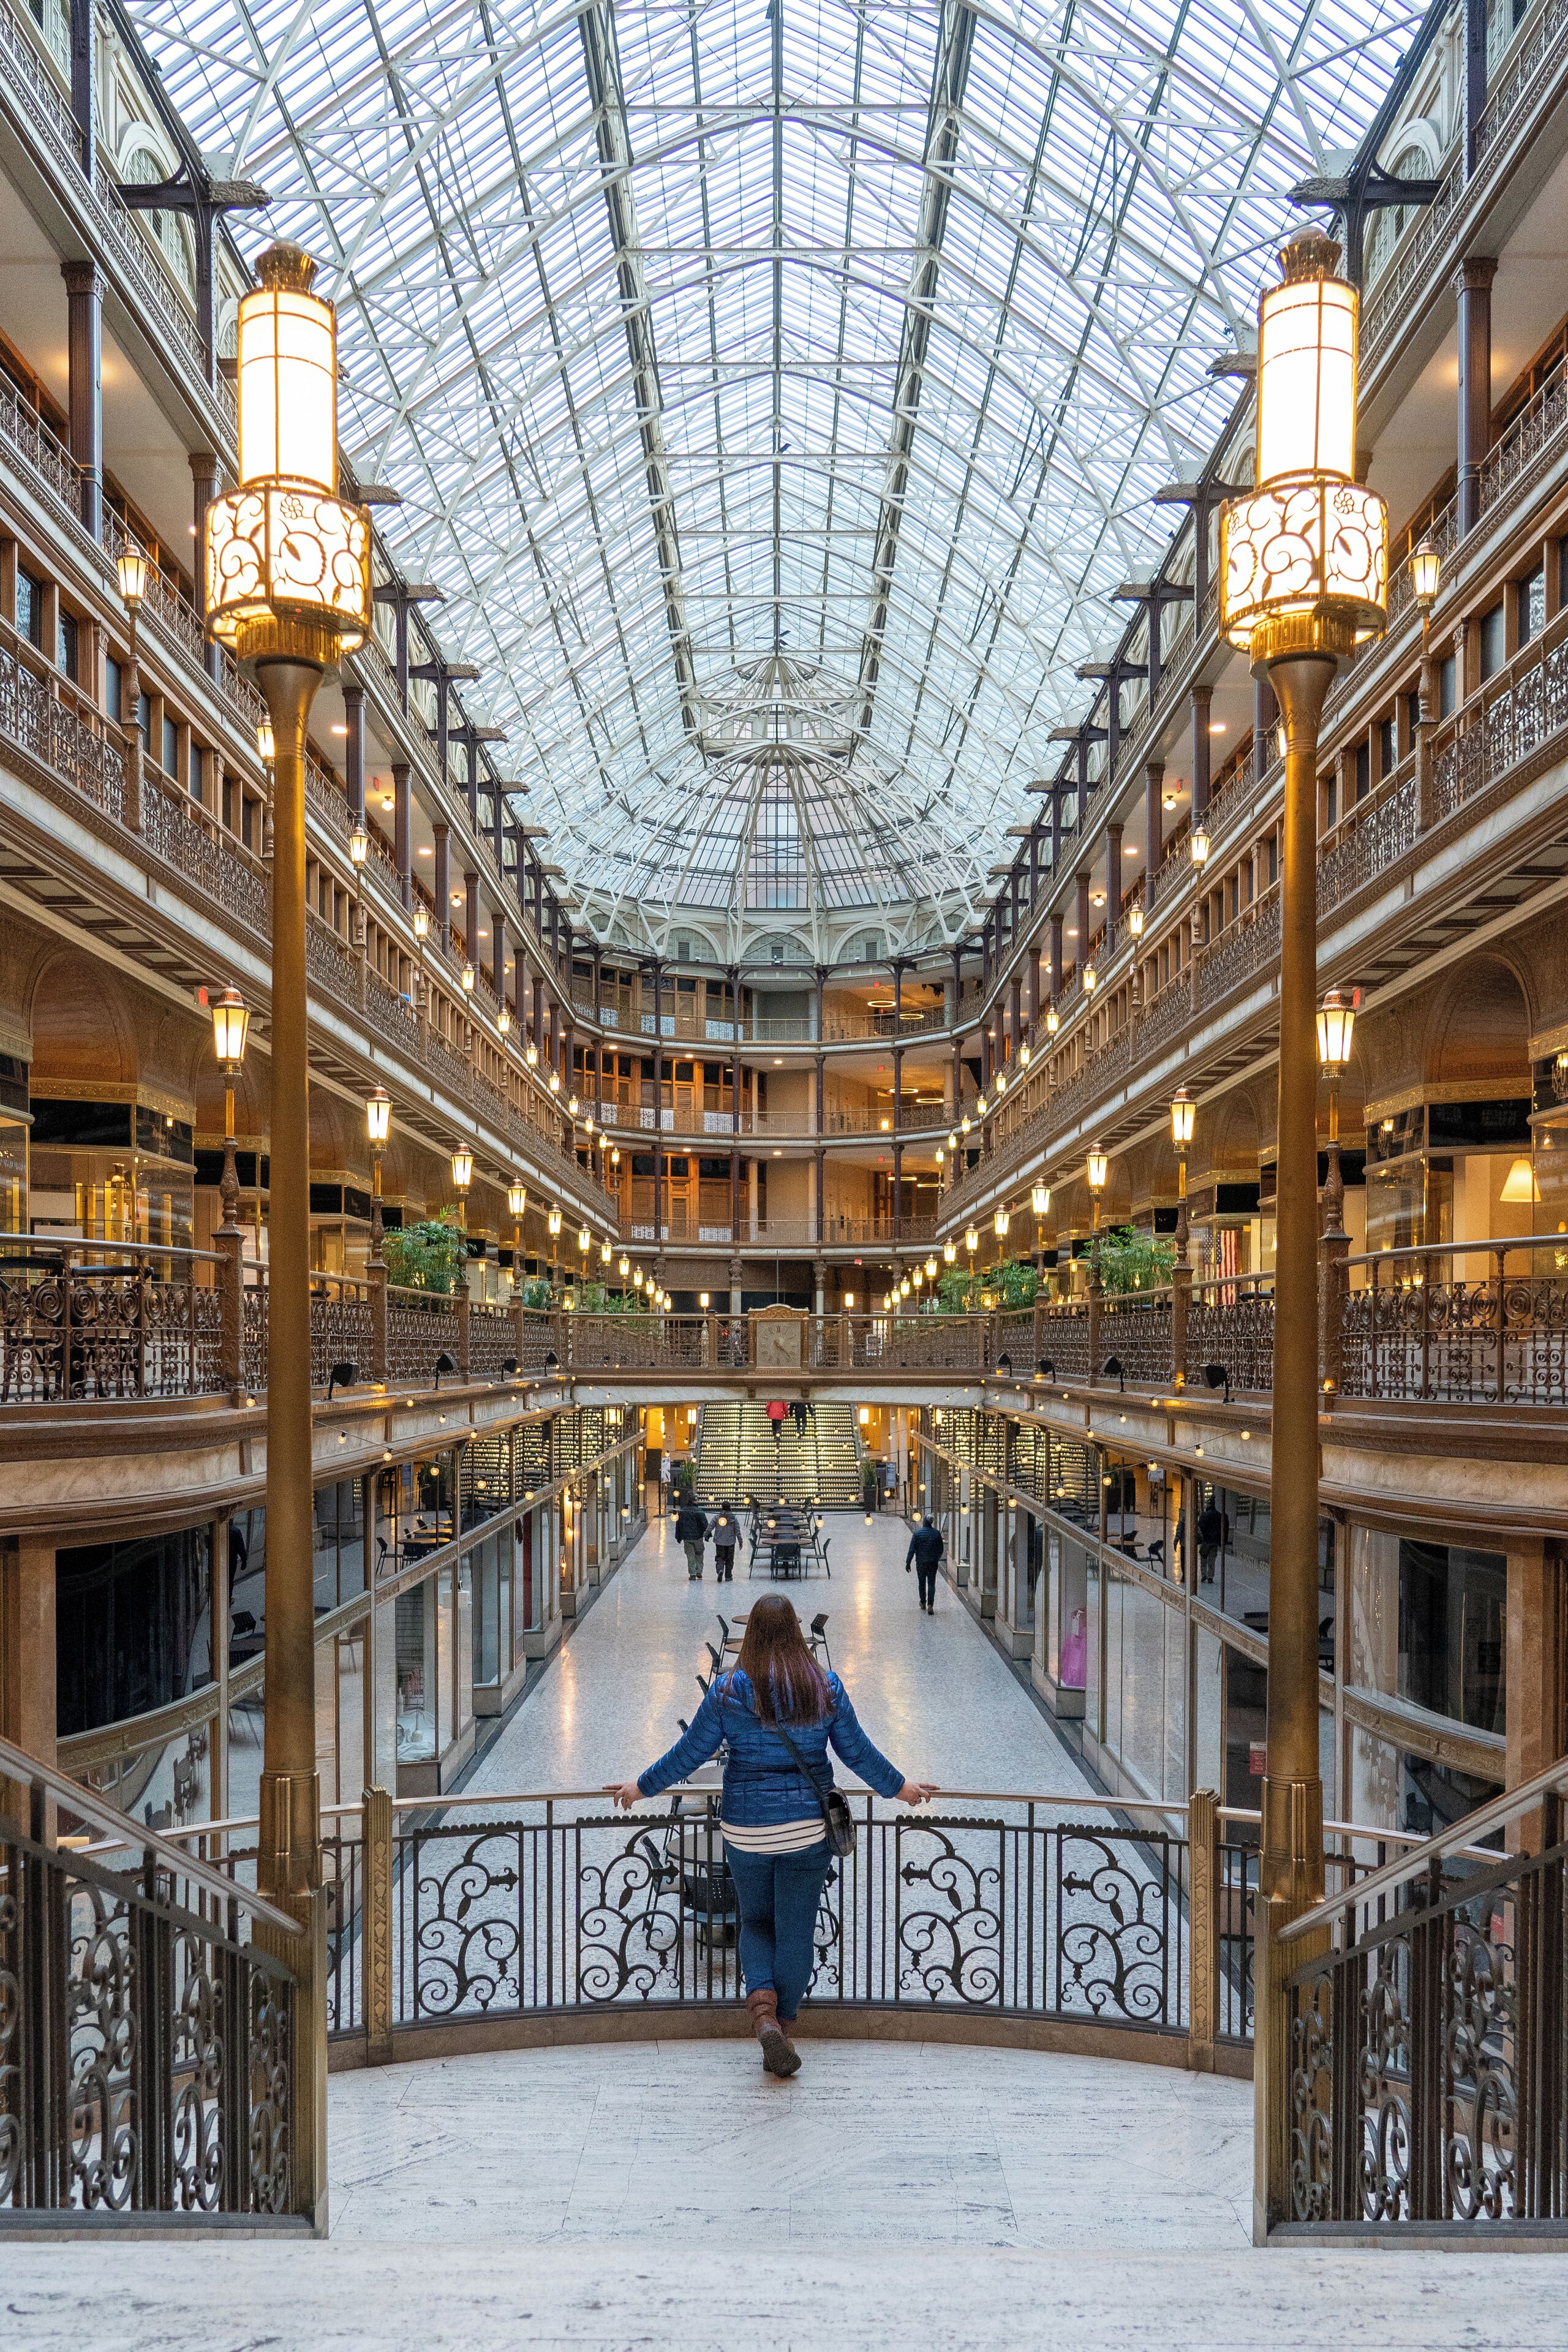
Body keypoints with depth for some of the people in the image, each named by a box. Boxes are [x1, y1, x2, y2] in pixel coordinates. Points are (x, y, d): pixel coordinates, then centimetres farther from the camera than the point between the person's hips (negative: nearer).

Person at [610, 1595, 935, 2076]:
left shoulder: (727, 1689, -7)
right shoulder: (826, 1688, -4)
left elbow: (690, 1753, -2)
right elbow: (857, 1753, 4)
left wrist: (641, 1787, 12)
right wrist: (900, 1788, 20)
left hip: (745, 1830, 0)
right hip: (808, 1828, 0)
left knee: (755, 1922, 17)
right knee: (796, 1931, 10)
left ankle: (762, 2007, -5)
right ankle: (782, 2032, 14)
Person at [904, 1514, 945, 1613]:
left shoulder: (917, 1534, -11)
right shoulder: (937, 1533, -3)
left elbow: (912, 1550, -10)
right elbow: (941, 1549, 6)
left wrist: (908, 1563, -3)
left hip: (921, 1563, -1)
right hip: (933, 1563, 1)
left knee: (922, 1583, 16)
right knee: (931, 1584, 3)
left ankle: (923, 1603, 29)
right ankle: (930, 1605, -11)